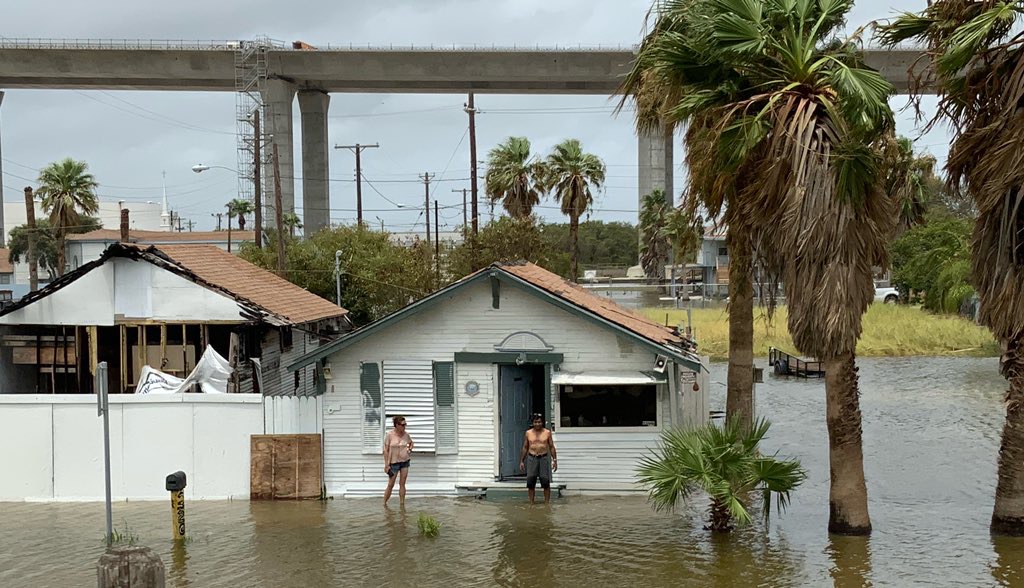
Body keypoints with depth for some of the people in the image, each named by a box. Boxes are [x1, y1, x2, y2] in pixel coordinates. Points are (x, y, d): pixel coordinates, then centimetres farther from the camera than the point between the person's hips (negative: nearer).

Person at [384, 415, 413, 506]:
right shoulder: (389, 435, -11)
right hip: (394, 462, -3)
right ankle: (384, 504, 13)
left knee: (402, 484, 4)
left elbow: (411, 443, 22)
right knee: (391, 485, -1)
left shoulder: (405, 434, 1)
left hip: (405, 461, 3)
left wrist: (410, 449, 1)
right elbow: (386, 450, -8)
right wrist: (386, 465, -10)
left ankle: (402, 504, 7)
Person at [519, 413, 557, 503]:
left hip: (544, 458, -1)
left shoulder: (547, 433, 4)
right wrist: (521, 461, 8)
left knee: (545, 482, -4)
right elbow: (525, 448, 12)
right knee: (530, 482, -1)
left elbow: (552, 447, 6)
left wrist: (554, 460, 0)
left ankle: (547, 502, 3)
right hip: (532, 458, 1)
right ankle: (531, 503, 7)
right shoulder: (528, 433, 7)